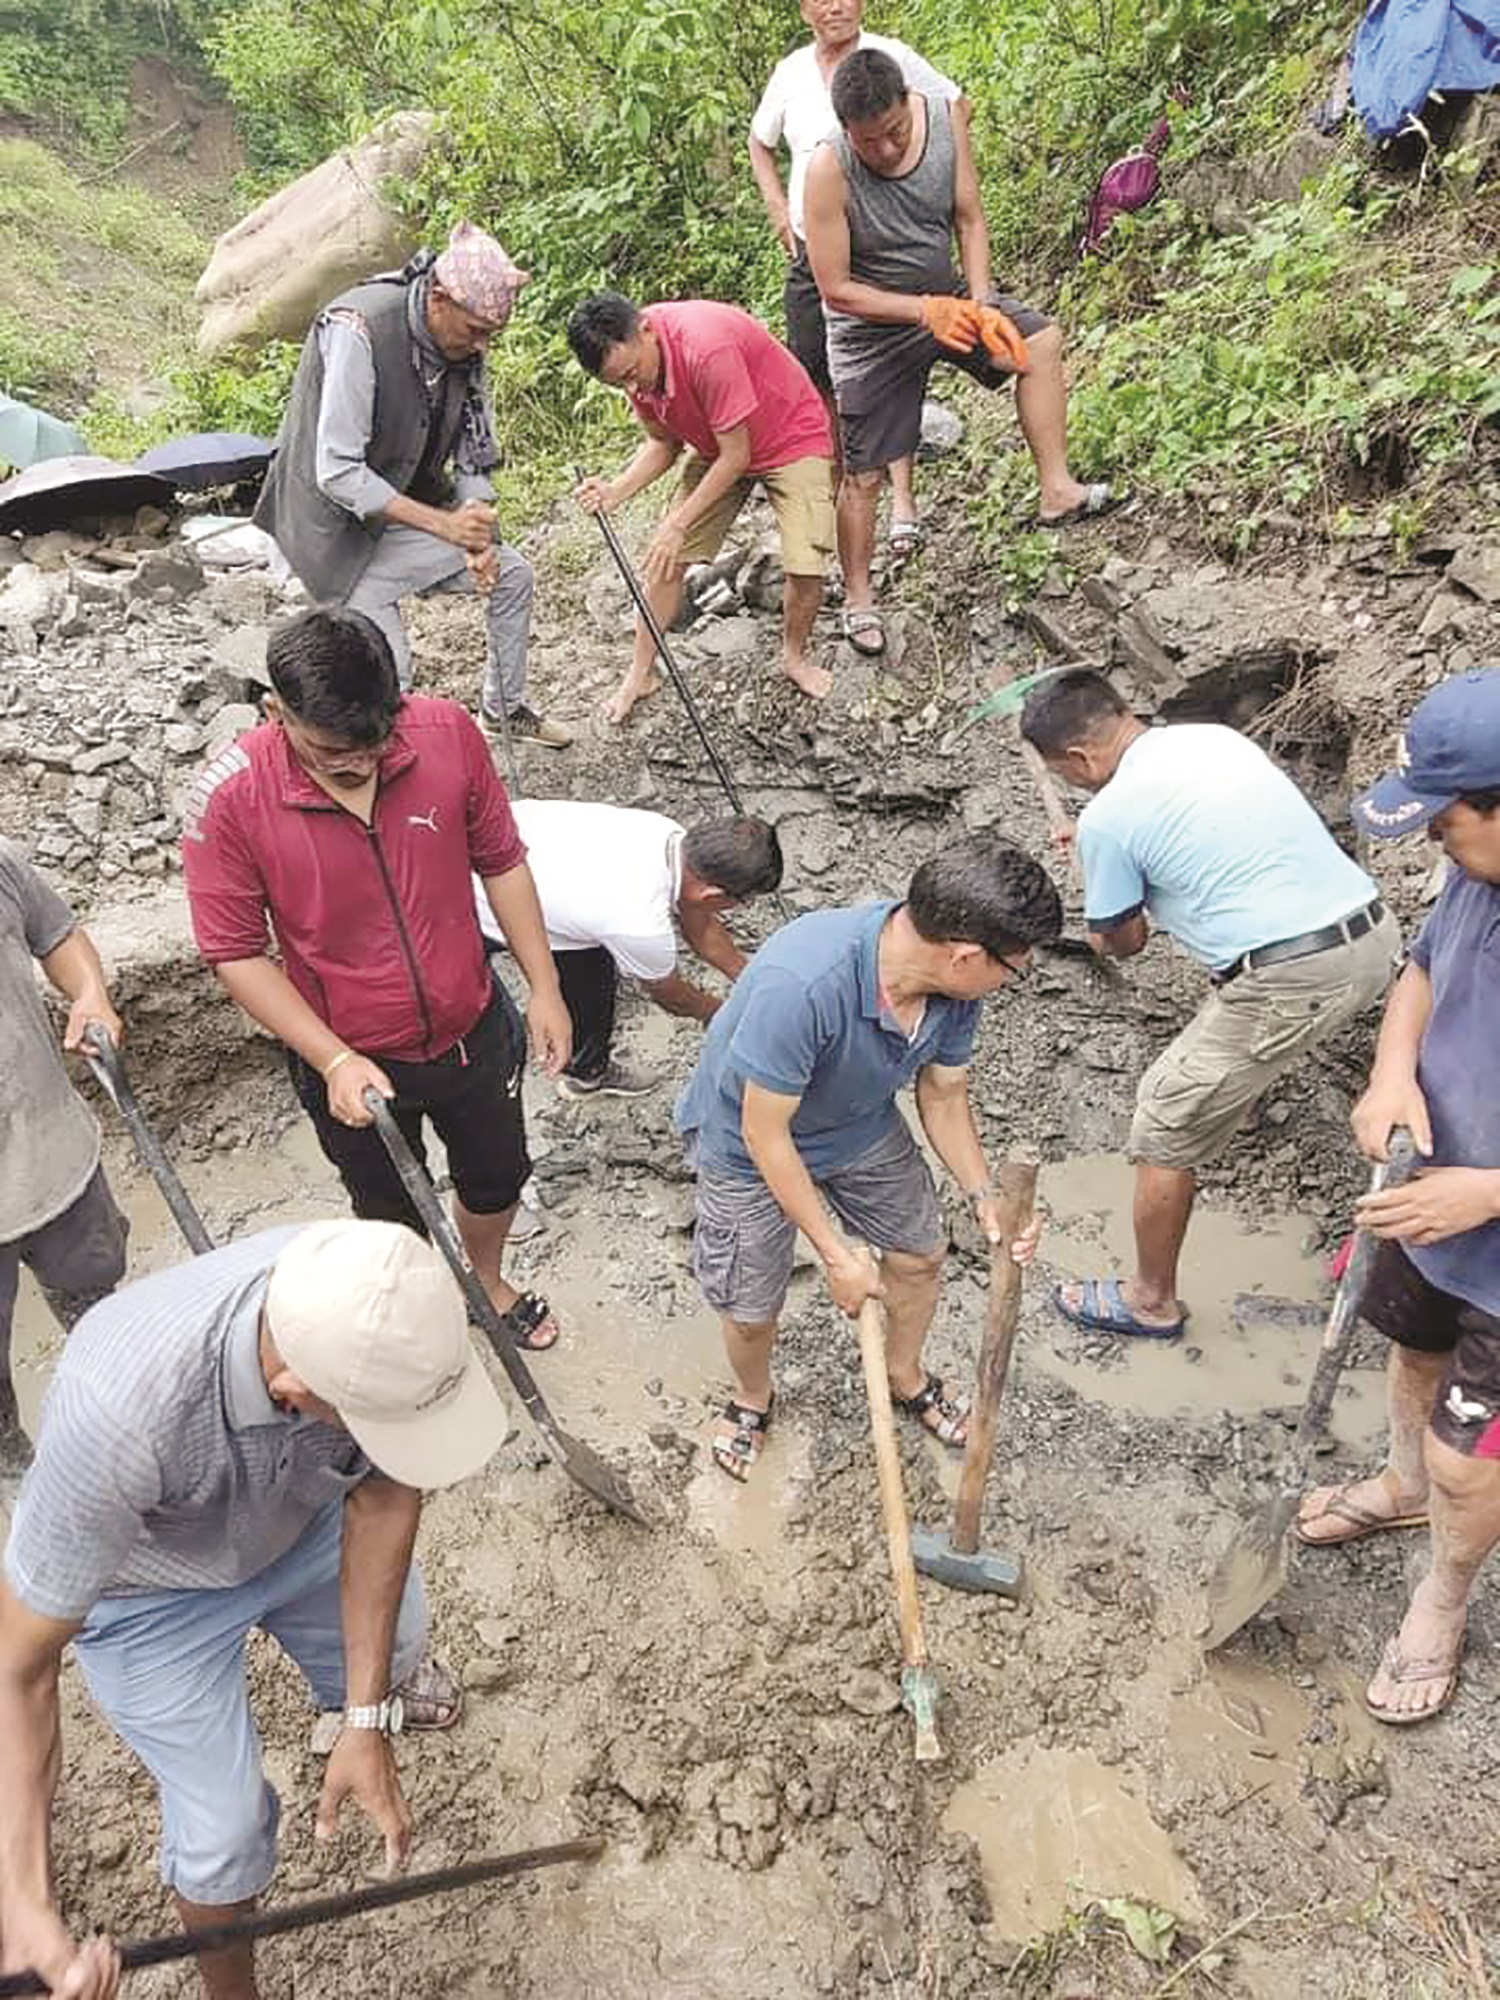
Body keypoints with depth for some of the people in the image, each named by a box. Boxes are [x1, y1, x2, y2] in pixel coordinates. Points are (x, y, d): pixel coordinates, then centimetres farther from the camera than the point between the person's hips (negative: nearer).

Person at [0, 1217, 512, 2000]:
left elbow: (383, 1496, -19)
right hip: (155, 1589, -3)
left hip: (304, 1517, 4)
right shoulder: (121, 1418, -46)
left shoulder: (380, 1308, -35)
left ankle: (374, 1688, 62)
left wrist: (367, 1723, -19)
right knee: (226, 1827, 1)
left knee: (394, 1647, 25)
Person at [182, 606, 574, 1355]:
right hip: (351, 1062, -2)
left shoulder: (445, 731, -19)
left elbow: (500, 860, -5)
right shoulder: (227, 798, -25)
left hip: (473, 1031, 3)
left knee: (497, 1178, 26)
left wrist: (545, 988, -4)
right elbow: (237, 954, -16)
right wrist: (334, 1060, -24)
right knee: (392, 1214, 23)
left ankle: (485, 1280, 59)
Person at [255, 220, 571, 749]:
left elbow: (475, 453, 3)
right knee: (388, 668, -18)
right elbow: (337, 472, -33)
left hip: (406, 503, 7)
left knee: (510, 572, 8)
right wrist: (444, 524, -35)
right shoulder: (359, 331, -30)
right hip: (339, 523, -7)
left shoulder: (466, 344, -7)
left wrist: (478, 535, -15)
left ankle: (505, 710, 26)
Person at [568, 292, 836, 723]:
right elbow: (664, 444, 0)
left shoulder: (707, 347, -37)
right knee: (665, 558, -1)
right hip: (717, 447, 6)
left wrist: (678, 524, -25)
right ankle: (642, 673, 14)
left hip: (792, 439, -6)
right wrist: (617, 490, -17)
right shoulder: (631, 362, -14)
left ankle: (795, 657, 9)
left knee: (806, 566, -20)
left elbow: (736, 456, -29)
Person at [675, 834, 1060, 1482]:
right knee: (751, 1311, 6)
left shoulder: (953, 985, -23)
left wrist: (983, 1196, -16)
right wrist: (835, 1254, -24)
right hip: (749, 1143, -5)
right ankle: (752, 1400, 43)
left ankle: (907, 1379, 48)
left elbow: (943, 1095, -4)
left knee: (920, 1253, 17)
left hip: (862, 1125, 6)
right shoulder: (800, 985, -44)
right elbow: (766, 1133, -31)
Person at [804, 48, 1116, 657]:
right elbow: (836, 289, -25)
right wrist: (925, 311, -31)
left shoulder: (945, 116, -16)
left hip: (942, 295, 5)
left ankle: (1057, 491, -3)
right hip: (871, 325, -5)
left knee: (1040, 340, -7)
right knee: (863, 472, 1)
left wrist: (980, 305, -18)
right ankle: (858, 599, 19)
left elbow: (969, 219, -5)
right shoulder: (828, 170, -28)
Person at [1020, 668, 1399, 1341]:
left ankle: (1152, 1301, 24)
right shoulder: (1215, 735, 12)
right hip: (1376, 934, 8)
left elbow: (1122, 943, 5)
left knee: (1163, 1132, 9)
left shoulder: (1108, 817, -9)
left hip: (1290, 983, -8)